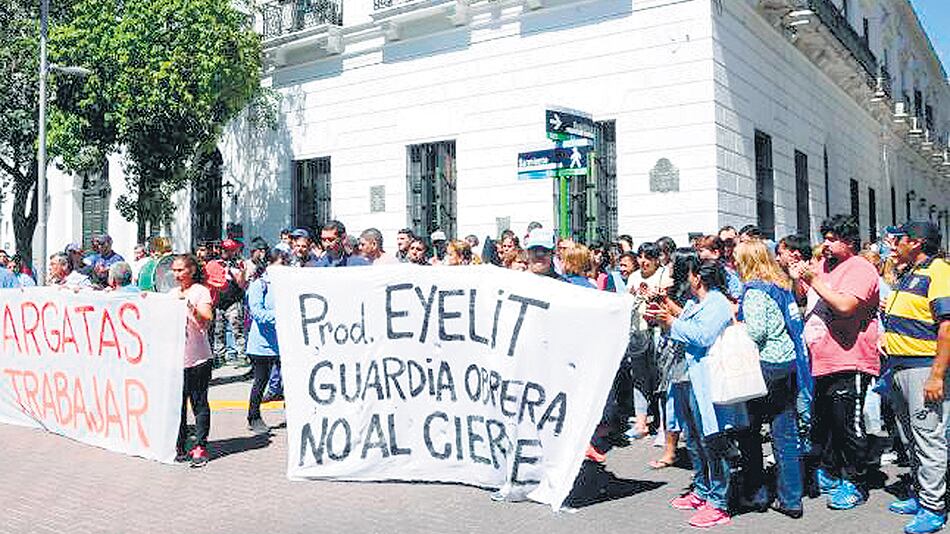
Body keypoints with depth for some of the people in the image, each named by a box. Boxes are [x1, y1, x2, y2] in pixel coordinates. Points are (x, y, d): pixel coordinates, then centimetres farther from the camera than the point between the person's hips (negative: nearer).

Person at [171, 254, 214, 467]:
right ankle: (180, 446, 16)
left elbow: (207, 319, -16)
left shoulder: (201, 291, -3)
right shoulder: (173, 294, 17)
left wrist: (190, 304, -29)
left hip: (197, 358, -6)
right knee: (177, 403, 8)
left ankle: (200, 447, 3)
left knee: (199, 403, -2)